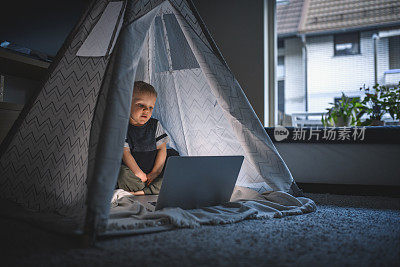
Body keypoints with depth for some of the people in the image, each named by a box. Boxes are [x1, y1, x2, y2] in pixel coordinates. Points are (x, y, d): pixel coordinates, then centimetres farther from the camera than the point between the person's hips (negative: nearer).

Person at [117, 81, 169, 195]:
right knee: (121, 173, -33)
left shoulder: (156, 125, 5)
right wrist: (139, 173, -16)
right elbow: (125, 153, -10)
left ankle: (140, 192, -28)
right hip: (132, 171, -2)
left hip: (153, 172, 2)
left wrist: (155, 172, -10)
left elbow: (162, 149, 1)